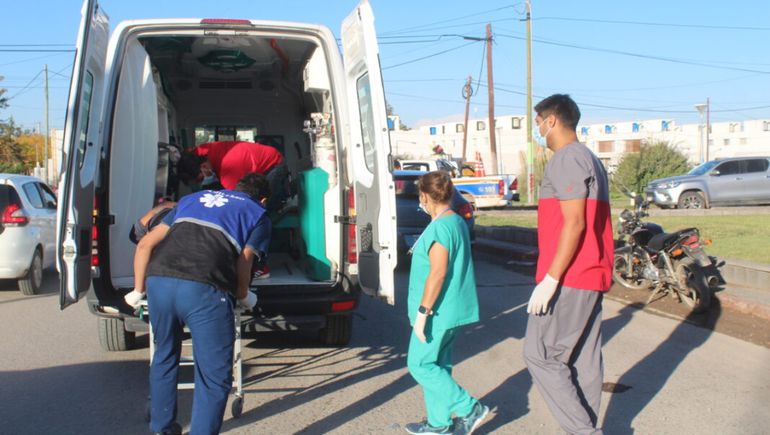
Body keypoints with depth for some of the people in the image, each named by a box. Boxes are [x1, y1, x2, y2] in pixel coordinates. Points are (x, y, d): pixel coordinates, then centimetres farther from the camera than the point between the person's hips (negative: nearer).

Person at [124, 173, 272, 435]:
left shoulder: (194, 198, 32)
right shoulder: (258, 214, 21)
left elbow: (145, 244, 26)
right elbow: (243, 262, 6)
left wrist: (138, 290, 35)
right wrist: (243, 298, 25)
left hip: (158, 281, 5)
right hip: (204, 288, -5)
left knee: (165, 356, 27)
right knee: (215, 377, 7)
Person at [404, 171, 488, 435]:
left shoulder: (439, 228, -20)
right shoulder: (458, 222, 11)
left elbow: (438, 273, -24)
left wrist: (422, 311, -20)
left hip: (438, 313, -10)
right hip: (452, 310, 10)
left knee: (420, 365, 0)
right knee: (437, 365, 16)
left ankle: (469, 409, 0)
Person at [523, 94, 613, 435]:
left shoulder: (566, 159, -13)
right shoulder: (590, 159, 19)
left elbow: (574, 222, -21)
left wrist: (550, 279, -21)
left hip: (569, 279, -10)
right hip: (592, 277, 10)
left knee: (539, 355, -4)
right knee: (583, 360, 12)